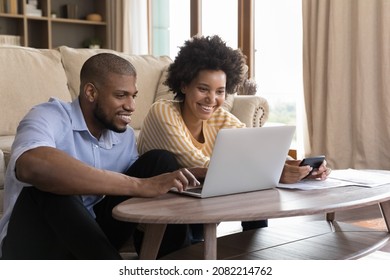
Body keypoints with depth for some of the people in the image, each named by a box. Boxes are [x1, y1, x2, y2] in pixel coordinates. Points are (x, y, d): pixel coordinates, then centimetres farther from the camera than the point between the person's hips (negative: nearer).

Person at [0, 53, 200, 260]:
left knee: (160, 161, -6)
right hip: (34, 244, -6)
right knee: (50, 186, -36)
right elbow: (33, 166, -41)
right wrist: (139, 186, -43)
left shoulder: (125, 135, 6)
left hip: (92, 231, 6)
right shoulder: (49, 117, -19)